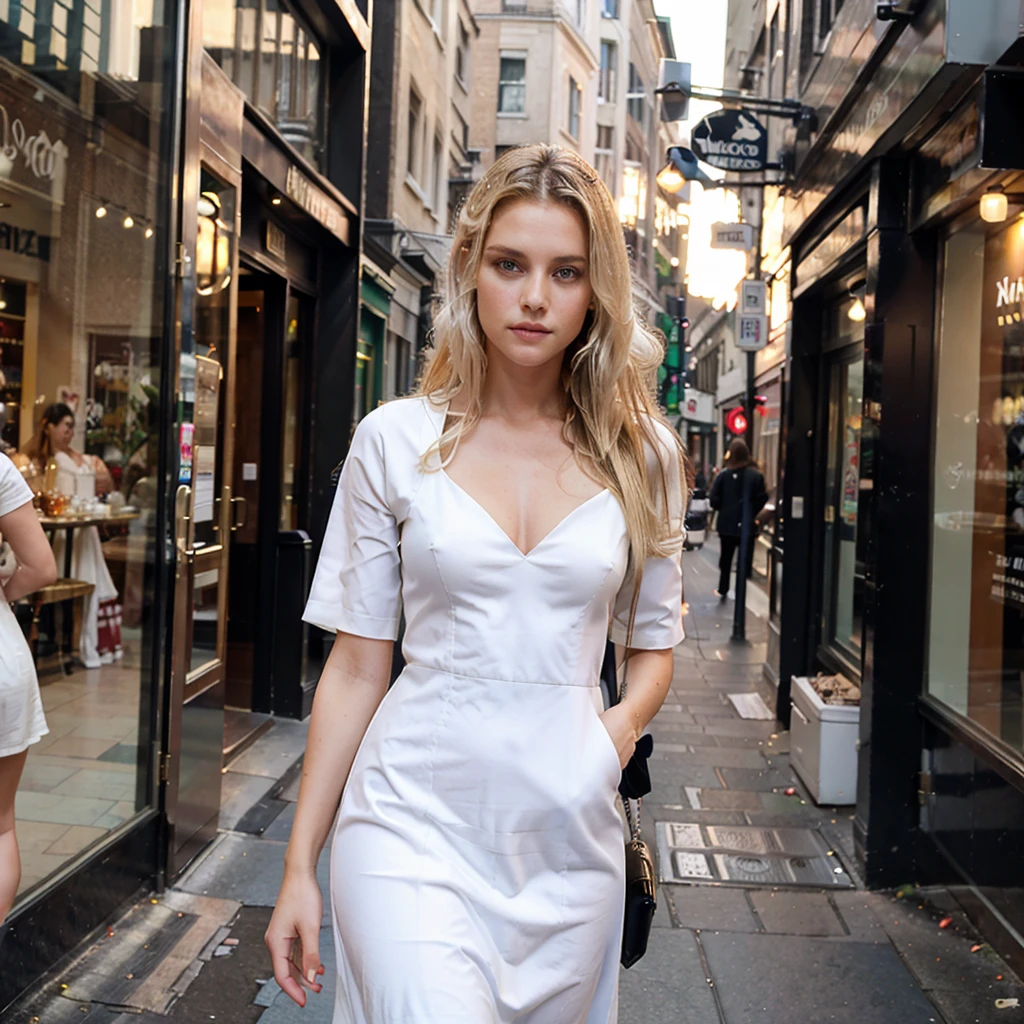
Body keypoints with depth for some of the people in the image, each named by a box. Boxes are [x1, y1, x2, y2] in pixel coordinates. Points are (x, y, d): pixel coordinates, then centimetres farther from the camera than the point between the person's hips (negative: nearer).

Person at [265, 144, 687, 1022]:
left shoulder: (640, 454, 2)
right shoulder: (396, 441, -1)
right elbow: (357, 663, 2)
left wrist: (622, 725, -9)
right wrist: (301, 863, 3)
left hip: (567, 830, 3)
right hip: (414, 817, -2)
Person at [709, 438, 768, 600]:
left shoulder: (724, 474, -8)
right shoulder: (756, 475, -8)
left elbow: (714, 499, -10)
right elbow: (761, 499, -8)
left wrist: (724, 510, 9)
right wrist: (751, 513, 8)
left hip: (727, 523, 1)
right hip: (748, 524, -1)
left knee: (726, 556, 16)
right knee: (745, 558, 6)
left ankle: (723, 589, 26)